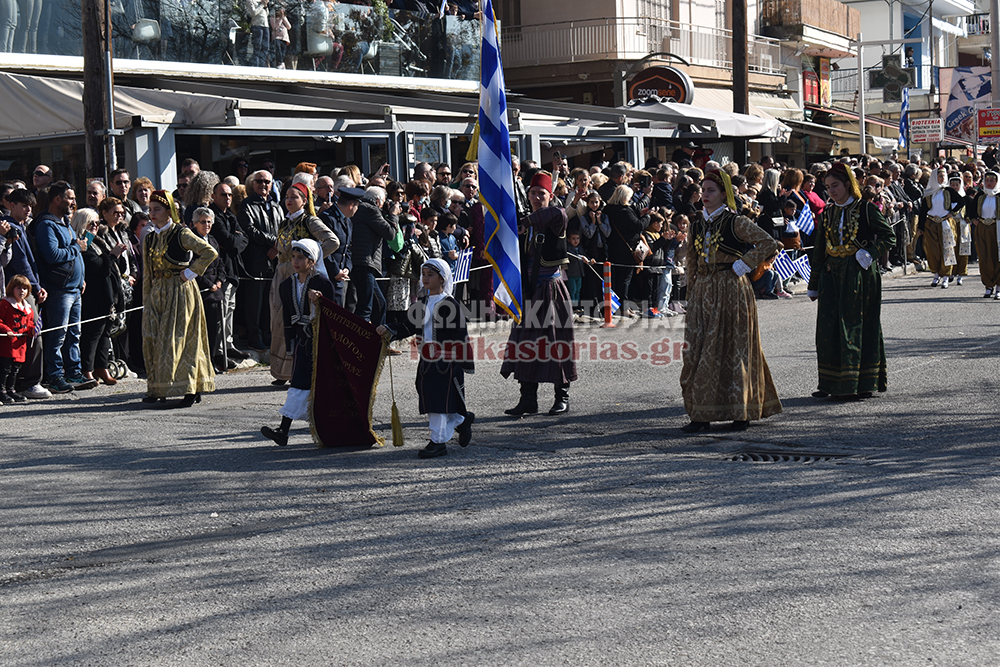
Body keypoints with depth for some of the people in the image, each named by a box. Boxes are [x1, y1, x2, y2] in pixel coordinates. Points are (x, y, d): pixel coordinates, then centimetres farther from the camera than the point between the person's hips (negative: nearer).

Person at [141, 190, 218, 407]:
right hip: (158, 293, 6)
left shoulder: (181, 234, -7)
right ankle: (157, 389, 7)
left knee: (180, 338, -8)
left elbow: (210, 253, -12)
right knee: (152, 338, -1)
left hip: (180, 291, -6)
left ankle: (190, 389, -3)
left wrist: (190, 273, -10)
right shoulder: (149, 239, 12)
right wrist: (146, 302, 13)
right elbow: (147, 274, 16)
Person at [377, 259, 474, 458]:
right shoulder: (422, 303, 12)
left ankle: (438, 442, 2)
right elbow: (410, 327, 15)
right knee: (431, 401, 9)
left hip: (446, 361, -7)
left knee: (440, 401, -5)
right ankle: (462, 420, 32)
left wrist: (466, 363, -9)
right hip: (427, 360, 7)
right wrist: (389, 330, 0)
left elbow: (460, 335, -9)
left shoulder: (450, 304, -8)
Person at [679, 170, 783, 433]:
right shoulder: (697, 225, 12)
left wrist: (741, 265, -11)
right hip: (703, 292, 6)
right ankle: (702, 414, 3)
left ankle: (741, 413, 7)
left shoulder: (736, 222, -6)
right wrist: (691, 295, 15)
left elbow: (770, 244, -11)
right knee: (698, 349, 0)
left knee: (733, 348, -1)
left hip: (731, 290, -5)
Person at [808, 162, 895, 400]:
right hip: (831, 276, 5)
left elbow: (889, 236, -2)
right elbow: (819, 251, 15)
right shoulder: (826, 214, 12)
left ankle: (861, 383, 1)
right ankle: (831, 383, 8)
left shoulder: (865, 209, -3)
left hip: (858, 274, -5)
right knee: (828, 329, 1)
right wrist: (813, 285, 14)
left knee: (854, 326, -5)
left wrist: (870, 252, -18)